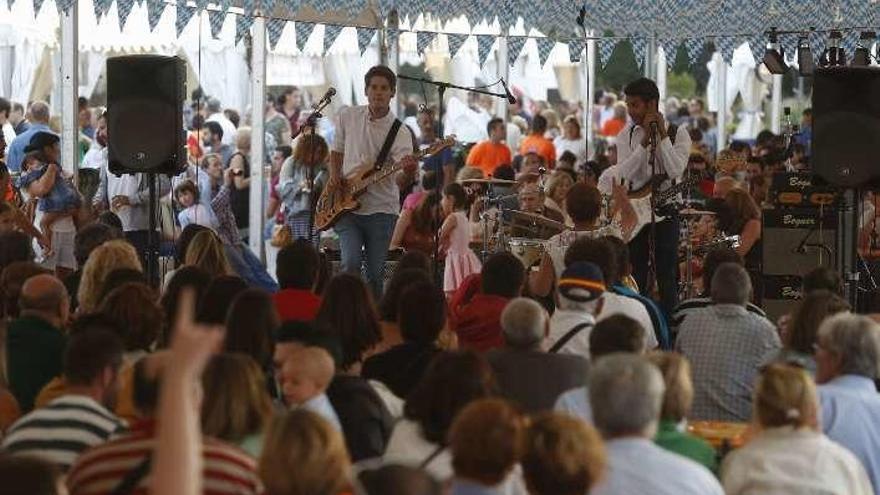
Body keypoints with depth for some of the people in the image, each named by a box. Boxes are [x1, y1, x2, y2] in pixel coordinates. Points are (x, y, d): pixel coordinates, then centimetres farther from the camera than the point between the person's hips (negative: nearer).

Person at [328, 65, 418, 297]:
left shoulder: (400, 133, -6)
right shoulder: (348, 116, 5)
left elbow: (402, 180, -18)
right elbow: (337, 151, 20)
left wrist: (408, 172, -41)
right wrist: (334, 176, 2)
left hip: (381, 211, -1)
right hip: (347, 208, 1)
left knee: (375, 274, 2)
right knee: (351, 264, -17)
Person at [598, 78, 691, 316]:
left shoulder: (678, 133, -4)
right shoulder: (626, 135, 4)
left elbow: (675, 170, -19)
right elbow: (624, 174, -11)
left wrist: (662, 134, -16)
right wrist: (645, 140, -16)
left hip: (665, 213, -3)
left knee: (667, 280, -2)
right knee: (635, 280, 6)